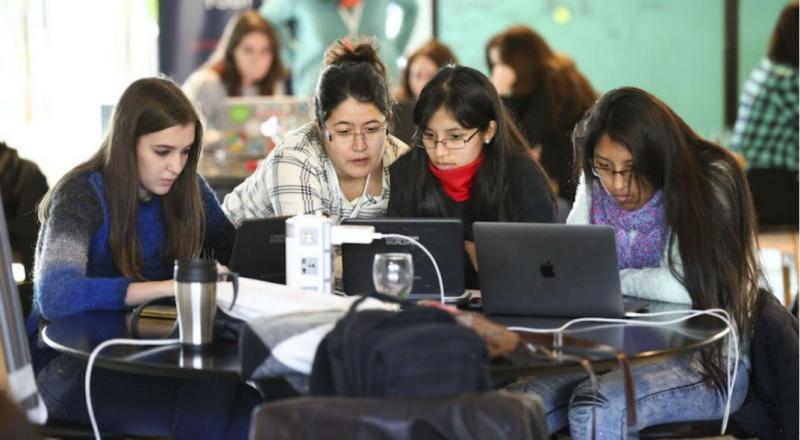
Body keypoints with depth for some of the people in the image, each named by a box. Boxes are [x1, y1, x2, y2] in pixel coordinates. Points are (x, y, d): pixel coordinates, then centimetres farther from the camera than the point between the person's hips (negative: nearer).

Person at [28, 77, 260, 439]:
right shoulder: (82, 196, -15)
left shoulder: (187, 189, 4)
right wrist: (172, 286, -38)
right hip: (72, 361, -5)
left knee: (249, 406, -26)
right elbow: (56, 297, -30)